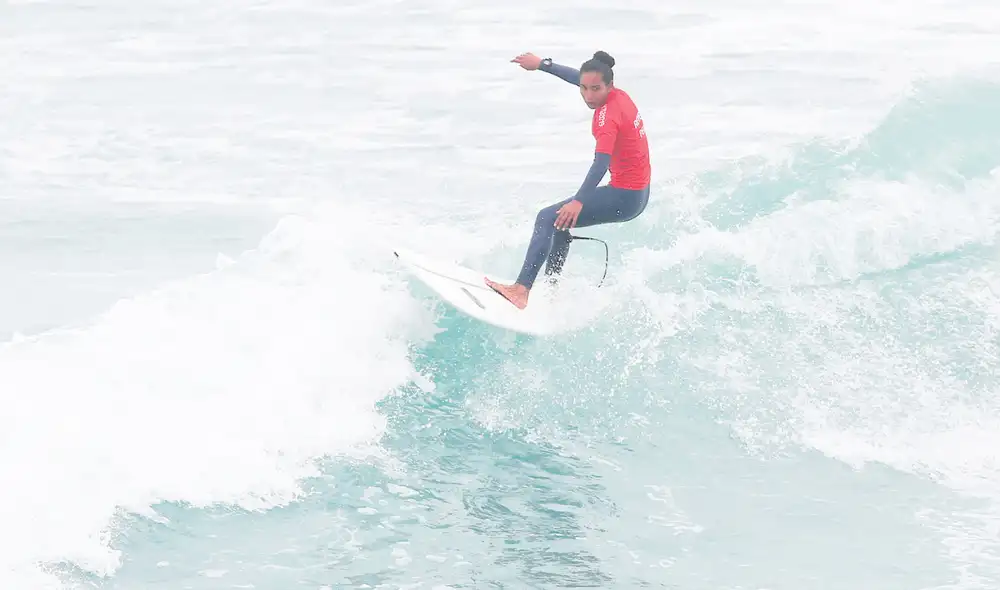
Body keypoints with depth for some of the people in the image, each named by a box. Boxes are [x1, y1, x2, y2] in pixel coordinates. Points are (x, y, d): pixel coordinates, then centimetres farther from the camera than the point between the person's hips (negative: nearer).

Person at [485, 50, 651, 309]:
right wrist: (542, 64, 30)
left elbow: (602, 162, -36)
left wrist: (579, 201, -46)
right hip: (637, 193, 10)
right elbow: (578, 77, 22)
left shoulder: (608, 113, -22)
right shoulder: (618, 95, 3)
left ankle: (521, 290, -25)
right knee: (560, 224, 23)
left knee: (548, 218, -15)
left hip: (625, 197, -10)